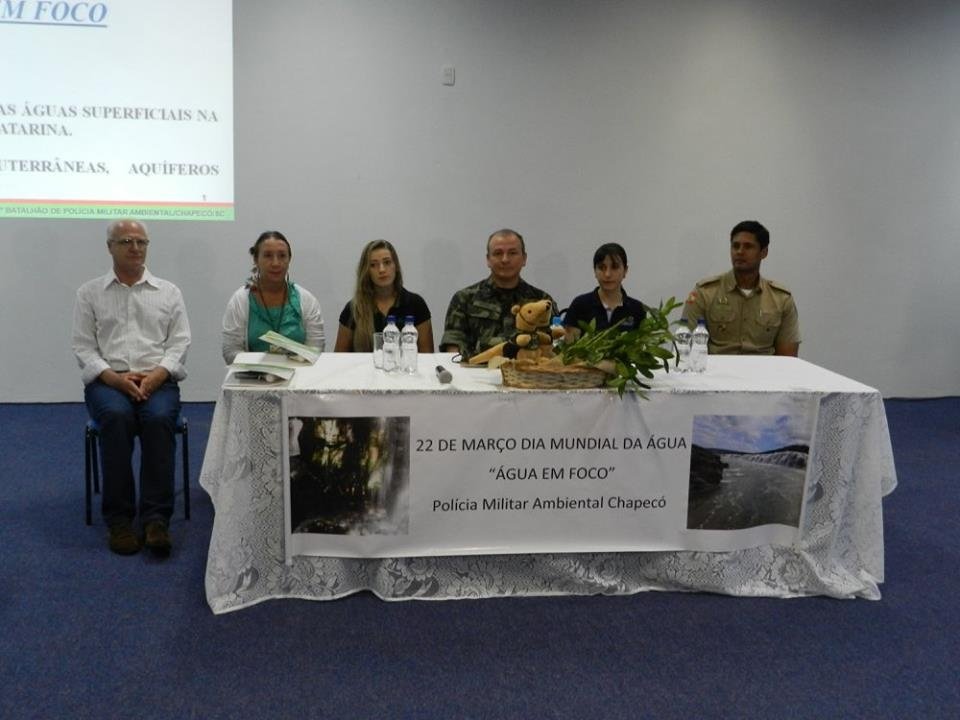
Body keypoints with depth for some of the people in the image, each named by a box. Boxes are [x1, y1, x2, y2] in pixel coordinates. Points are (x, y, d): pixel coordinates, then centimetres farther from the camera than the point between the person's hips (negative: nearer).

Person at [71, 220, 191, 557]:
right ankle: (119, 519, -27)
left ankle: (156, 518, -32)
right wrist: (115, 378, -13)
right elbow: (83, 348, 5)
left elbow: (179, 343, 6)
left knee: (159, 418, -34)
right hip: (108, 382, 0)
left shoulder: (168, 292, 14)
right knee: (117, 417, -34)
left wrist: (155, 375, -13)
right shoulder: (89, 293, 13)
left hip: (158, 380, 0)